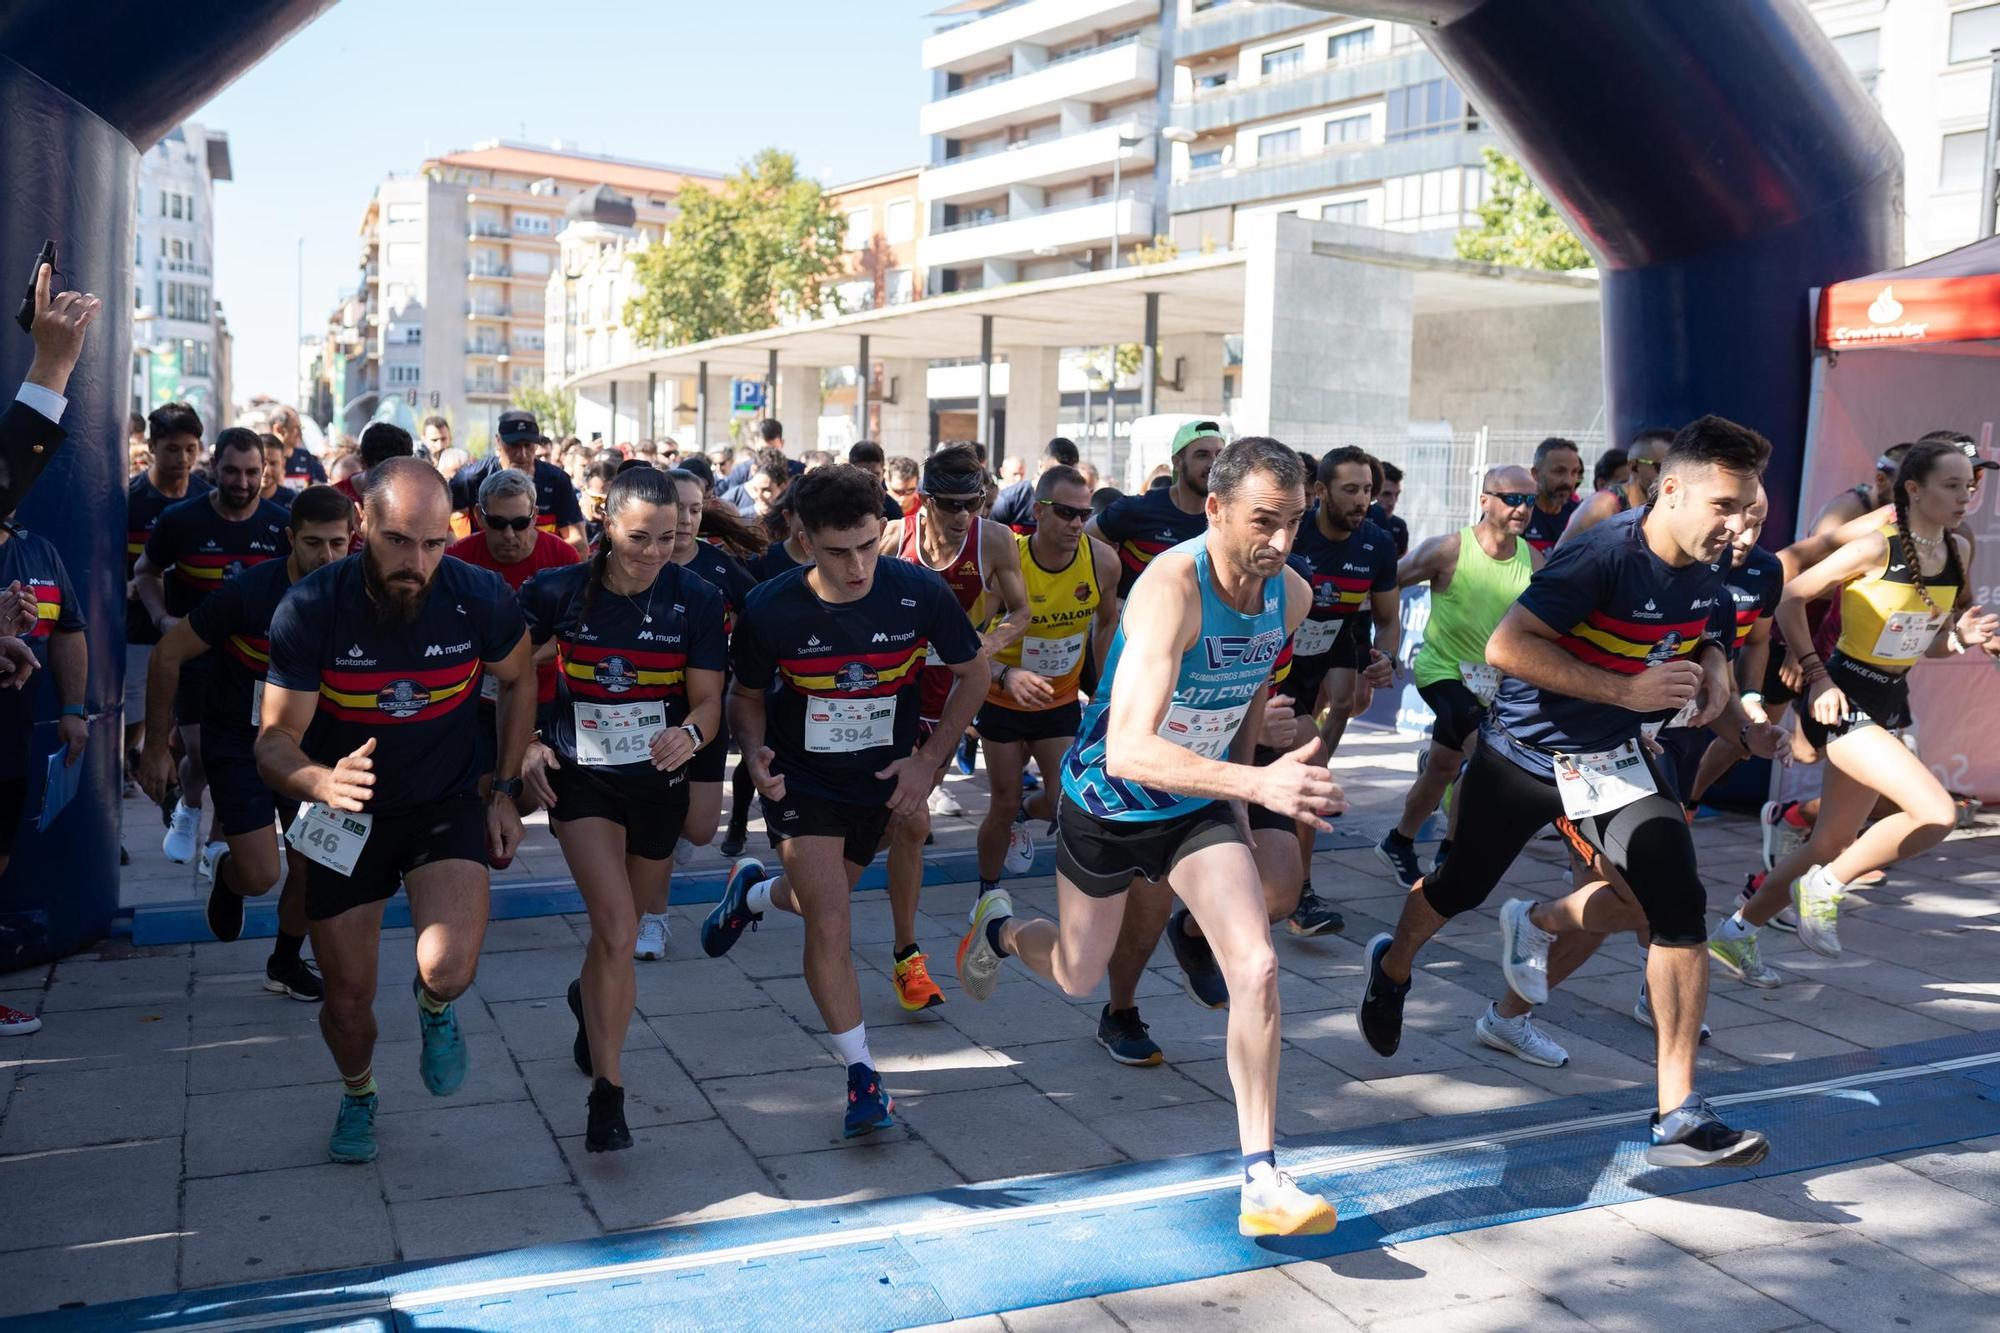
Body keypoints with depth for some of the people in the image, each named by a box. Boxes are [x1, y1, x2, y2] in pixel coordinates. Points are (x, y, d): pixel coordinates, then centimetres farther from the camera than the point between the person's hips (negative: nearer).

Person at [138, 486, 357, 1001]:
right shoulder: (249, 592, -25)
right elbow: (168, 653, -15)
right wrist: (155, 747, -11)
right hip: (238, 741, -3)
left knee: (310, 869, 3)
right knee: (261, 875, -8)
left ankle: (286, 963, 28)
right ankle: (227, 872, 29)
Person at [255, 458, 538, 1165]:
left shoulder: (481, 597, -19)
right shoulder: (311, 608, -22)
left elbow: (518, 680, 3)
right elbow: (275, 743, -20)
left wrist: (506, 791, 0)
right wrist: (321, 782, -43)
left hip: (448, 806, 0)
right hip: (347, 816, 1)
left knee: (449, 969, -23)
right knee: (348, 1001, 8)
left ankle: (435, 1007, 17)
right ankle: (358, 1094, 44)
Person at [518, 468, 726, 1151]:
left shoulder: (696, 599, -11)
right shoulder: (558, 592, -12)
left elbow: (709, 702, -10)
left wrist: (690, 733, -32)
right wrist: (526, 744, -11)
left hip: (658, 781, 2)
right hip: (580, 779, -2)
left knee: (620, 931, 18)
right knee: (617, 931, -18)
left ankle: (590, 998, 53)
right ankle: (607, 1092, -9)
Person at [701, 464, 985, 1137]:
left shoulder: (919, 592, -20)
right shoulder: (770, 609, -21)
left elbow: (974, 674, -3)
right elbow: (747, 694, -2)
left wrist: (928, 758, -10)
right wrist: (756, 753, -22)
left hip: (881, 779, 3)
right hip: (800, 780, -2)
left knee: (822, 901, 22)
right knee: (830, 927, -13)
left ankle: (754, 891, 57)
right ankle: (861, 1075, 5)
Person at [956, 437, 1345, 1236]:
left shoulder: (1291, 595, -13)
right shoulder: (1171, 587, -35)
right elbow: (1128, 751, -46)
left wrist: (1238, 787, 11)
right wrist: (1256, 782, -58)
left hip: (1201, 806, 4)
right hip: (1108, 803, -4)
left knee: (1257, 970, -14)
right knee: (1079, 979, 17)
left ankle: (1261, 1182, -5)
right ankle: (999, 931, 53)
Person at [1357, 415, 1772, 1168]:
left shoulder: (1706, 580, -4)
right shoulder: (1603, 556, -25)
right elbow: (1506, 646, -31)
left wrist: (1713, 676, -5)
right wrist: (1627, 690, -33)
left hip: (1615, 762, 5)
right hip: (1524, 749, -4)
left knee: (1674, 903, -14)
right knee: (1459, 890, 15)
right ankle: (1391, 971, 49)